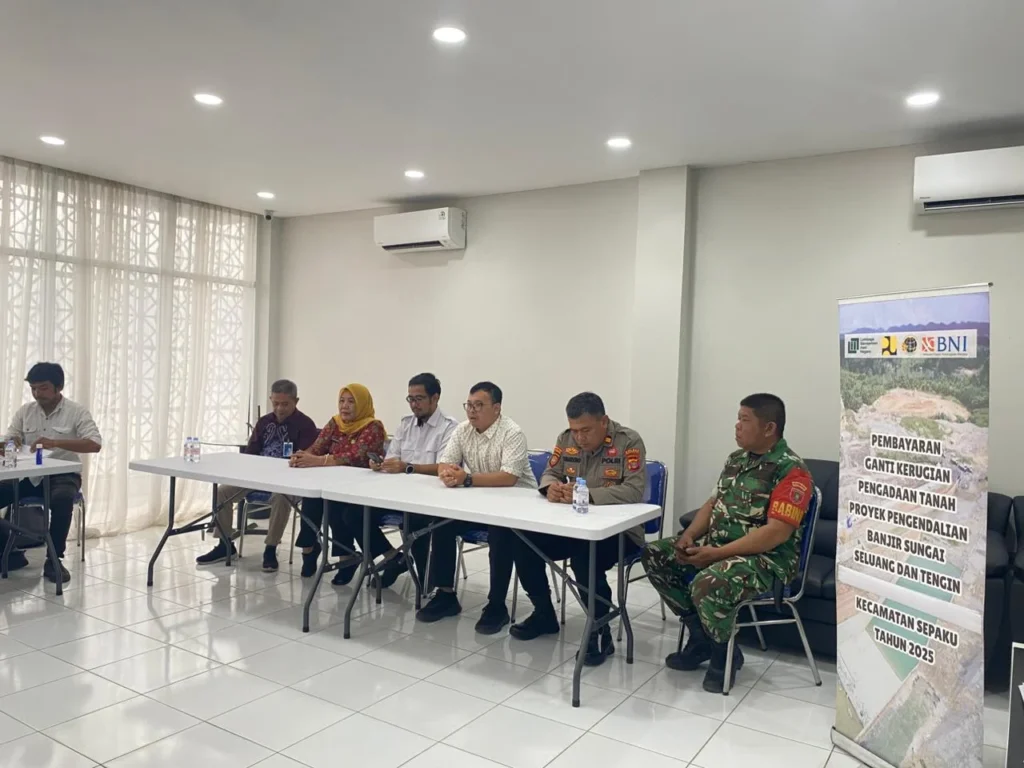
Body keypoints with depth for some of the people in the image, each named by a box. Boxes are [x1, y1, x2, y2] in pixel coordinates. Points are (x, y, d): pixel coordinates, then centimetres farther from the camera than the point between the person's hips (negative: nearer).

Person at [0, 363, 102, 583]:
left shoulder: (77, 411, -7)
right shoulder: (25, 411, 7)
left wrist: (56, 443, -32)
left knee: (62, 500, -37)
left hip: (63, 475, -5)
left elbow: (95, 444, -19)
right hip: (29, 475, 5)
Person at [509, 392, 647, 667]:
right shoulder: (566, 439, 3)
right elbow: (549, 474, 9)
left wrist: (587, 494, -36)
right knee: (523, 541, -12)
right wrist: (551, 487, -18)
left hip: (619, 530, -6)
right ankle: (544, 615, 9)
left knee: (584, 556, -36)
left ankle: (601, 632, -13)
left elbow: (635, 491, -26)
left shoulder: (629, 441, -15)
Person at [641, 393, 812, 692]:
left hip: (767, 558, -9)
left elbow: (777, 533, -23)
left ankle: (725, 653, -4)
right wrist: (689, 535, -4)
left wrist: (717, 554, -25)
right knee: (655, 556, -2)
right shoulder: (736, 459, 10)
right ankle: (700, 637, 9)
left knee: (708, 583, -35)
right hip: (717, 544, 9)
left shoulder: (791, 470, -16)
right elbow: (713, 503, 16)